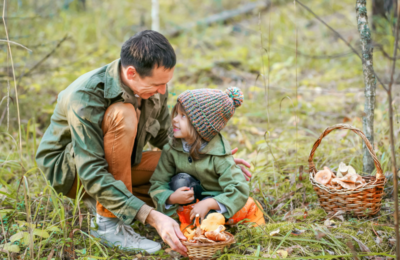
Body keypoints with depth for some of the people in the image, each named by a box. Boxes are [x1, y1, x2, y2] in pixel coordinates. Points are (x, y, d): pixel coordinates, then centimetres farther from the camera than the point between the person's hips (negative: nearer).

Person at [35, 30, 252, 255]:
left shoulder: (154, 88, -13)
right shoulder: (86, 98, -34)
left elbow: (165, 138, 5)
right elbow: (92, 175, -36)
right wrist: (151, 217, -43)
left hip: (116, 163, 7)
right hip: (68, 168, -7)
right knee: (122, 114, -34)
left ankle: (99, 201, 1)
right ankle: (109, 222, -24)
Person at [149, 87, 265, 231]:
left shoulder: (219, 155, -26)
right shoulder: (172, 149, -14)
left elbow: (239, 191, -30)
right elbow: (157, 184, -10)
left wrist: (208, 204, -40)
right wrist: (172, 198, -32)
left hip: (216, 198, -2)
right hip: (190, 198, 2)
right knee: (180, 180, -22)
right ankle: (188, 222, -3)